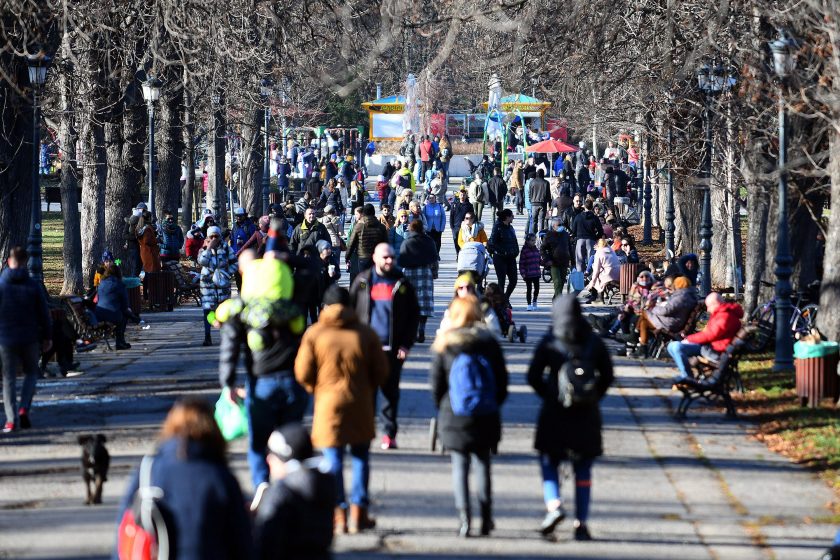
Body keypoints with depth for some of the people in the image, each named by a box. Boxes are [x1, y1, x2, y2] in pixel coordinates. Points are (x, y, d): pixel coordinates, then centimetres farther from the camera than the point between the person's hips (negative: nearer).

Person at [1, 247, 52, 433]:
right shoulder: (34, 286, -2)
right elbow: (43, 314, 2)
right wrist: (47, 337, 12)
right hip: (30, 338, 1)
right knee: (31, 372, 18)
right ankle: (24, 409, -1)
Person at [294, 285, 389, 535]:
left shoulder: (314, 334, -4)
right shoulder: (367, 334, 0)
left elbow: (303, 373, -5)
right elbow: (381, 372, 2)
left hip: (328, 402, -1)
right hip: (360, 403, 1)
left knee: (333, 459, 4)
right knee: (361, 457, 12)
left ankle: (339, 515, 2)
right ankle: (358, 513, 12)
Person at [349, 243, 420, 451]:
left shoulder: (403, 285, 6)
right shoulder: (362, 282, 8)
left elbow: (414, 315, 8)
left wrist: (406, 344, 0)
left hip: (392, 348, 0)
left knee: (391, 392, 2)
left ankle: (389, 433, 9)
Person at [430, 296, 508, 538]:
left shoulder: (444, 346, -6)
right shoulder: (489, 343, -3)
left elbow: (436, 380, 0)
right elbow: (502, 379, 3)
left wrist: (441, 404, 17)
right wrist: (495, 404, 17)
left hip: (454, 418, -1)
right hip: (486, 418, 1)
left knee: (460, 465, 5)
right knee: (483, 463, 13)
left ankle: (464, 514, -8)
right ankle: (486, 516, 13)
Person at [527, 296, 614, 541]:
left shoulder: (549, 341, -4)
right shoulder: (594, 342, 3)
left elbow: (533, 376, -4)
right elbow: (607, 375, 6)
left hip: (555, 412, -2)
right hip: (587, 415, 2)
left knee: (549, 463, 10)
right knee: (583, 470, 8)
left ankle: (554, 505, -16)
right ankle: (581, 523, 5)